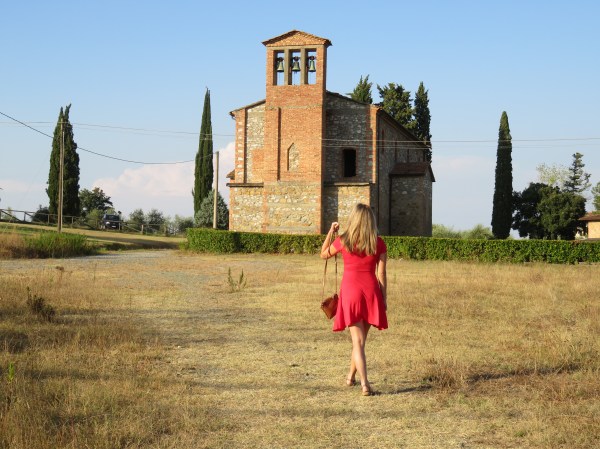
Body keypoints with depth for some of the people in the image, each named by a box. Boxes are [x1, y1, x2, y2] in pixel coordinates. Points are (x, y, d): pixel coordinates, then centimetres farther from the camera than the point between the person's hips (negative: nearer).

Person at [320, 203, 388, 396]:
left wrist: (331, 231, 19)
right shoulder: (378, 243, -1)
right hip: (371, 292, 2)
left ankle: (365, 384, -12)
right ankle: (351, 376, 33)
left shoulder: (343, 241, -4)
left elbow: (324, 254, 14)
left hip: (350, 291, -2)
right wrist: (384, 299, 6)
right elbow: (381, 274, -1)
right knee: (360, 338, 18)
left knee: (357, 340, -1)